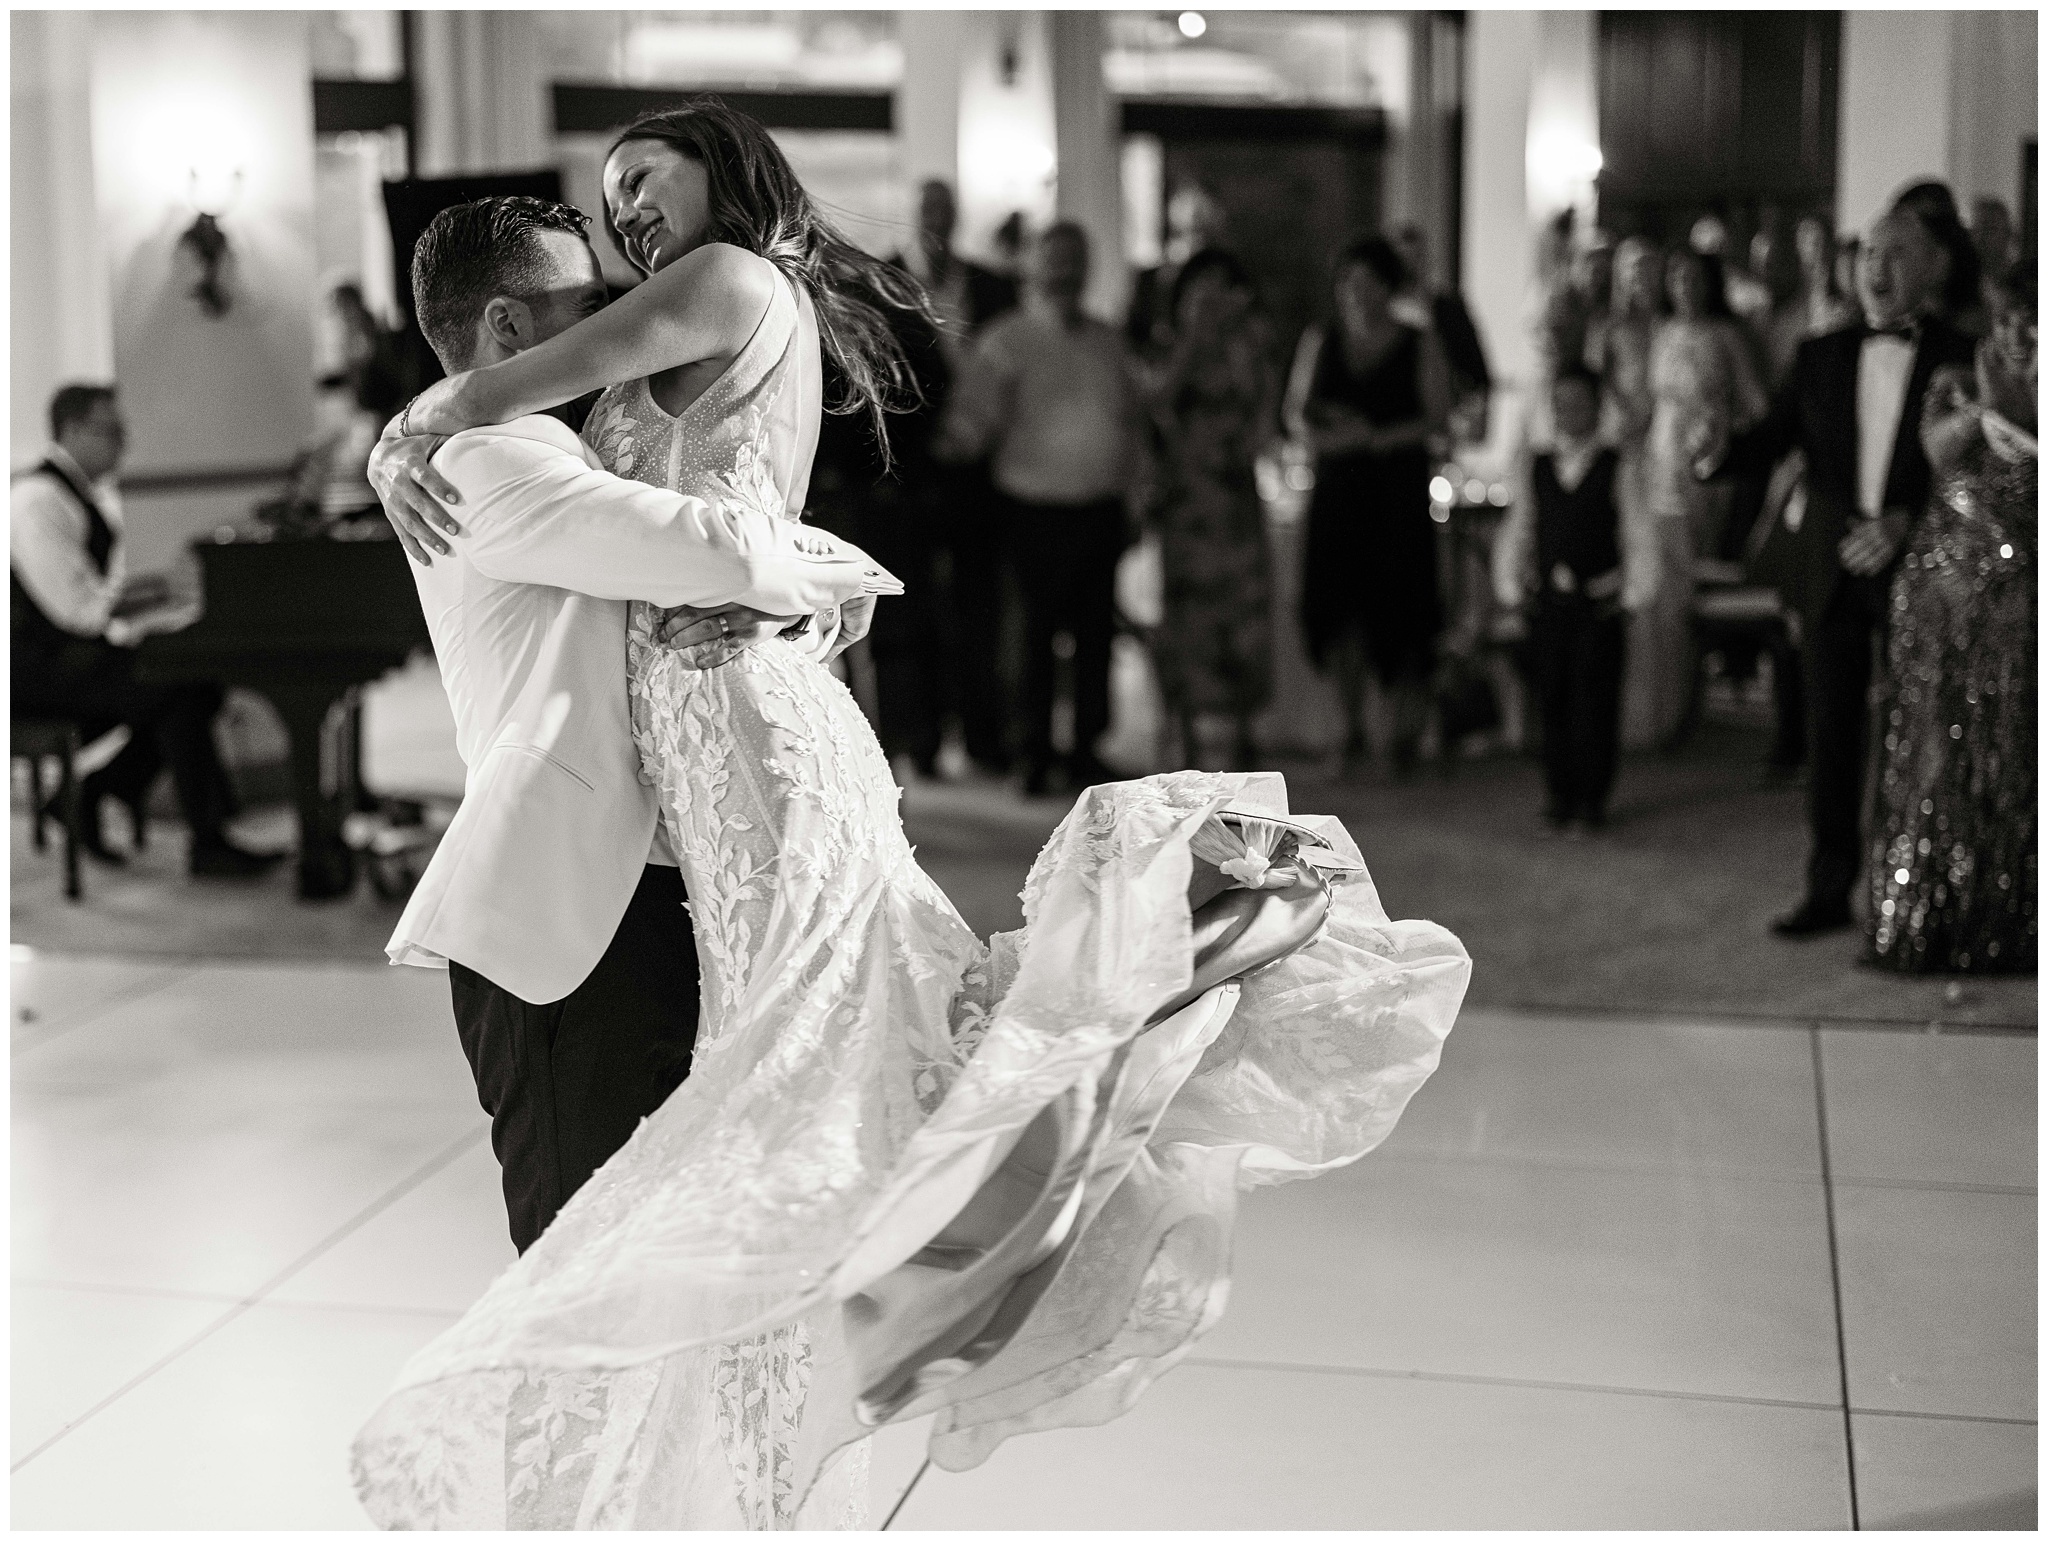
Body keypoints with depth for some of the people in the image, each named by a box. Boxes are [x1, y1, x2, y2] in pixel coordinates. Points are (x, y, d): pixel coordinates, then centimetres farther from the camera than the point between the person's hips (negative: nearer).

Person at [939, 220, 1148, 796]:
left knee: (1096, 633, 5)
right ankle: (1036, 755, 7)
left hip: (1103, 508, 4)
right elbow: (977, 407, -9)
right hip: (1038, 509, -4)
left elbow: (1132, 421, 19)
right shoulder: (1005, 341, 1)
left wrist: (1133, 496, 14)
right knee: (1038, 634, -2)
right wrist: (955, 441, -29)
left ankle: (1086, 750, 15)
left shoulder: (1108, 342, 15)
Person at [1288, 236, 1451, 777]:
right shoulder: (1319, 341, 11)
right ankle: (1352, 727, 5)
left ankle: (1407, 733, 6)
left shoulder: (1419, 347, 2)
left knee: (1401, 608, -5)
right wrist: (1314, 432, -9)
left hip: (1398, 489, -2)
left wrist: (1374, 437, -17)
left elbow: (1436, 416, -4)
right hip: (1337, 489, 2)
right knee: (1337, 604, -6)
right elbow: (1295, 409, 13)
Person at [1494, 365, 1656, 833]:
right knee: (1552, 700, 4)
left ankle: (1592, 798, 5)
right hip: (1547, 601, 3)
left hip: (1599, 604, -3)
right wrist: (1511, 589, 8)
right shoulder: (1536, 468, 10)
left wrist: (1633, 596, -5)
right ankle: (1559, 797, 11)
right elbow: (1516, 532, 15)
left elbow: (1638, 538, 0)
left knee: (1594, 701, -3)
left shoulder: (1616, 468, 0)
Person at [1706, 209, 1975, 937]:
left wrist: (1907, 522, -19)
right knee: (1830, 734, 5)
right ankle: (1829, 890, 14)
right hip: (1833, 575, 3)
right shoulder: (1822, 356, 10)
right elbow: (1775, 435, 1)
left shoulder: (1959, 358, 1)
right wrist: (1721, 454, -20)